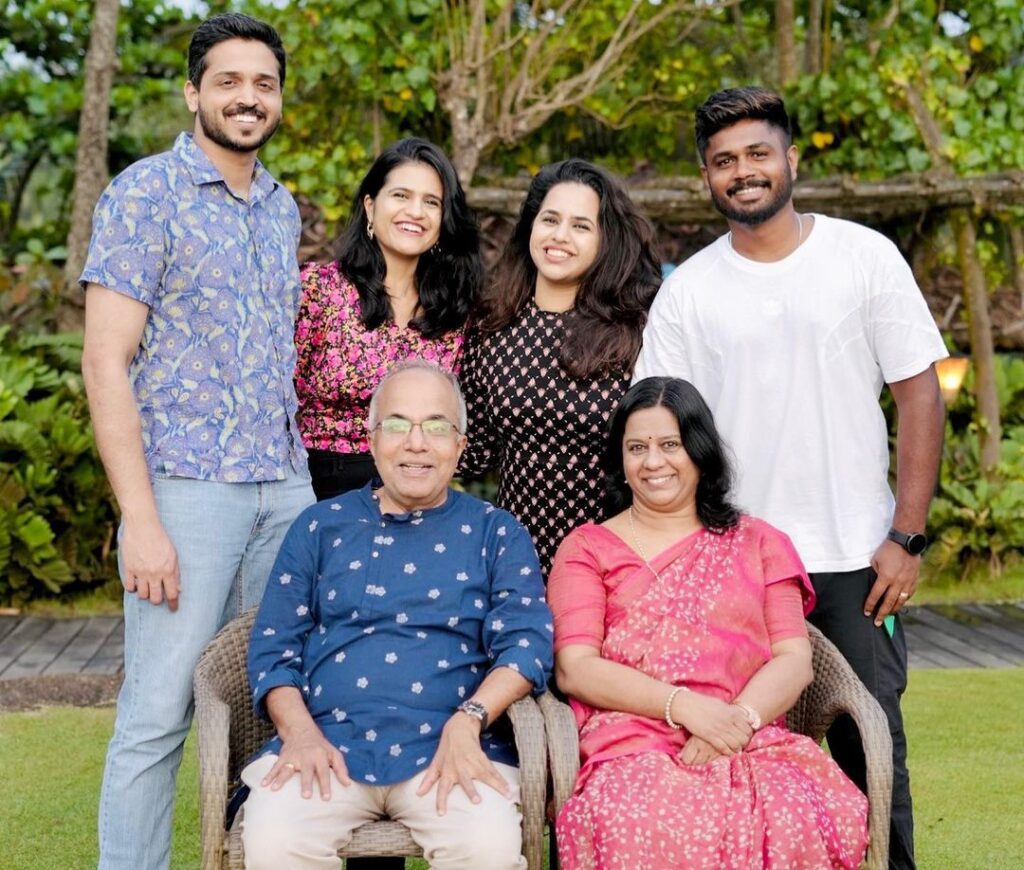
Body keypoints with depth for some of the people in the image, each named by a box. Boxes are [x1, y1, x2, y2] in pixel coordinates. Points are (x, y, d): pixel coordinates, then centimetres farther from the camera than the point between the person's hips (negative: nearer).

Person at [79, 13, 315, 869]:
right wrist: (140, 522, -16)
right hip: (186, 488, -6)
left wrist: (295, 465, 11)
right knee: (160, 714, -4)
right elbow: (106, 362, -10)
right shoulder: (146, 193, -4)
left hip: (286, 488, 6)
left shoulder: (282, 207, 15)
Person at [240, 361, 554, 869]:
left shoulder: (496, 533, 12)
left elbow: (527, 641, 0)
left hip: (448, 751, -1)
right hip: (326, 745, 1)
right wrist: (300, 732, -7)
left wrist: (467, 722, -17)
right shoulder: (321, 525, 15)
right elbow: (273, 646, 11)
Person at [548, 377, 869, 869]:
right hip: (634, 748, -2)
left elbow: (794, 659, 10)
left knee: (810, 820, -33)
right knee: (658, 829, -38)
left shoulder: (757, 543, 23)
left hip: (753, 742, 2)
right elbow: (573, 668, 2)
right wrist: (685, 705, -12)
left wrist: (740, 718, -12)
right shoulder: (586, 549, 17)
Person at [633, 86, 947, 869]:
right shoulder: (687, 291, 4)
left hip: (856, 564, -1)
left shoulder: (865, 256, 1)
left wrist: (907, 537, -6)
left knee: (871, 755, 3)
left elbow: (920, 395, 0)